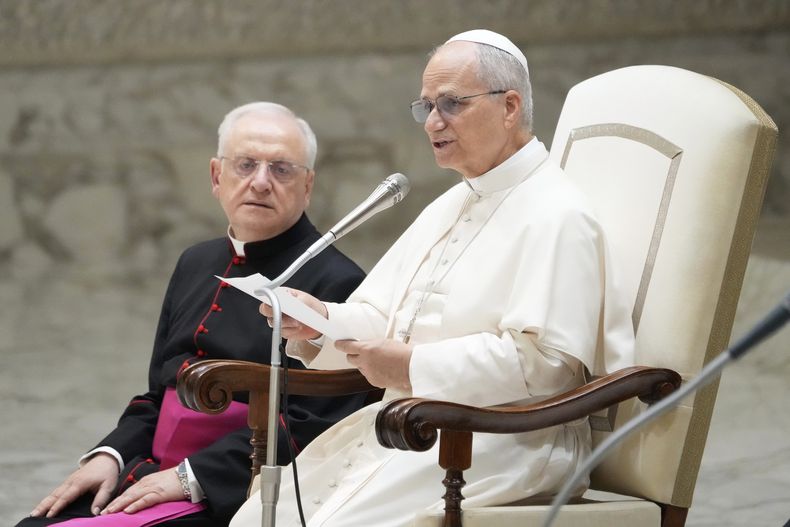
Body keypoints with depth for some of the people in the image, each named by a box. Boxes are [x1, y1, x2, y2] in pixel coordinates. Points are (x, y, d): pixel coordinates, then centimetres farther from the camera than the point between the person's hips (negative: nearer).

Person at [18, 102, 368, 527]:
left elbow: (312, 427, -13)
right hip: (150, 477, 7)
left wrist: (191, 476, -16)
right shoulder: (196, 265, 19)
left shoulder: (336, 283, -6)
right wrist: (111, 456, 6)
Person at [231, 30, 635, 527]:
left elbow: (541, 359, -20)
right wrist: (321, 321, -3)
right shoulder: (450, 207, 21)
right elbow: (380, 319, 19)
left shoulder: (555, 216, -10)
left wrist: (415, 368, -18)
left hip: (504, 442, -9)